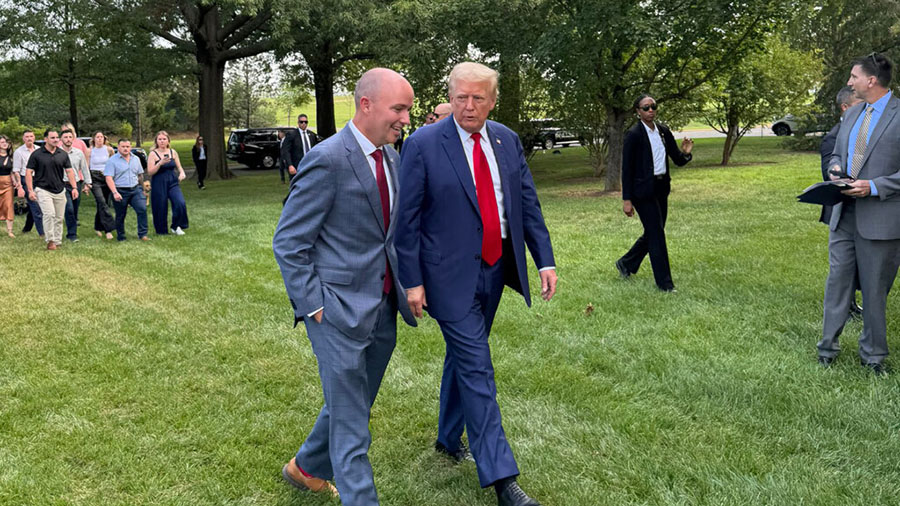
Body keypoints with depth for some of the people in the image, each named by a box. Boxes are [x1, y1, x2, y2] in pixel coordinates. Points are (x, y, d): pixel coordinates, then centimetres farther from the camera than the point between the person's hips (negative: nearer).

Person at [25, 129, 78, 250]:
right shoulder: (36, 154, -4)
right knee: (49, 214, -19)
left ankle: (57, 242, 18)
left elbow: (69, 171, 9)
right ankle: (50, 240, -8)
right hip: (43, 189, -4)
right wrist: (30, 190, -11)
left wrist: (74, 187, -1)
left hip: (60, 190, 4)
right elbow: (28, 172, -3)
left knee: (59, 218, 7)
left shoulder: (63, 154, 6)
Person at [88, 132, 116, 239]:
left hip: (107, 178, 3)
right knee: (102, 202, -16)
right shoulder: (90, 151, 0)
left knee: (103, 204, 7)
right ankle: (109, 228, -20)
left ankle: (98, 227, 24)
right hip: (95, 179, -3)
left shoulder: (109, 150, 4)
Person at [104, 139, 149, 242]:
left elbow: (140, 175, 20)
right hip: (120, 192, -3)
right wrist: (115, 193, -23)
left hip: (135, 190, 3)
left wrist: (142, 189, 22)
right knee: (120, 216, 6)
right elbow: (109, 178, -13)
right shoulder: (112, 160, -6)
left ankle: (142, 234, -7)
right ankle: (121, 237, 20)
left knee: (142, 209, -14)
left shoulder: (136, 159, 11)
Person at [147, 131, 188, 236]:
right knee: (160, 208, 1)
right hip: (159, 184, -3)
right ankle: (161, 231, 20)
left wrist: (182, 173, -8)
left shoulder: (173, 152, 7)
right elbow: (150, 172, -10)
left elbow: (179, 167, 15)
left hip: (173, 183, 3)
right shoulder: (153, 154, -5)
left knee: (181, 203, -15)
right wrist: (160, 163, -23)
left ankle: (176, 227, 4)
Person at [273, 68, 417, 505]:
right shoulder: (327, 160, -17)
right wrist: (315, 307, -15)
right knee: (350, 423, 2)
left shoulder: (391, 156, 8)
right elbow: (288, 243, -14)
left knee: (354, 405, 22)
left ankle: (307, 469, 44)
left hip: (383, 308, 8)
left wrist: (406, 286, 12)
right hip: (340, 310, -8)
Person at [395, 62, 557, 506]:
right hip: (450, 276, -5)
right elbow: (407, 219, -10)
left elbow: (528, 204, 8)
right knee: (477, 368, -5)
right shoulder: (423, 145, -11)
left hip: (494, 270, 6)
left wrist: (545, 260, 1)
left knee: (463, 356, 20)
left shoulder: (507, 141, 5)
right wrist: (412, 281, -12)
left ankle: (449, 438, 40)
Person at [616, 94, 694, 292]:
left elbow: (678, 160, 10)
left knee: (653, 233, 14)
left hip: (661, 189, 7)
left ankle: (626, 264, 35)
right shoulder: (634, 134, -11)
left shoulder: (663, 131, 7)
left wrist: (685, 153, -14)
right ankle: (664, 282, 6)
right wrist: (626, 200, -14)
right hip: (643, 190, -7)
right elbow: (627, 168, -11)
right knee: (656, 234, -4)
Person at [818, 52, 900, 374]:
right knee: (837, 281, 11)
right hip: (844, 214, 6)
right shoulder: (852, 114, 12)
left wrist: (873, 187, -21)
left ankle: (872, 356, 22)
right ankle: (828, 348, 22)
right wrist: (836, 170, 0)